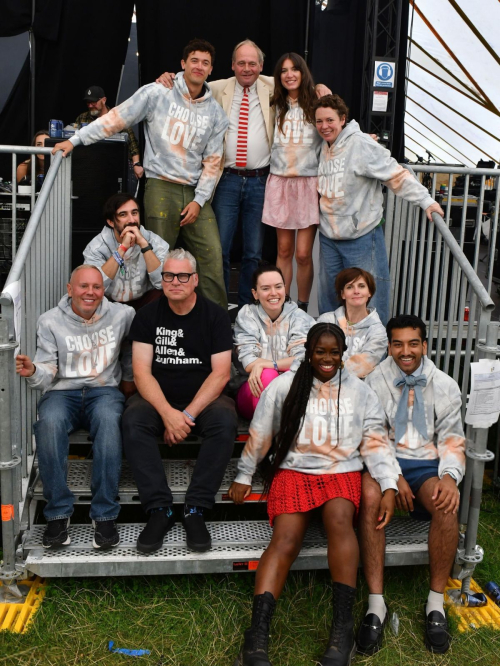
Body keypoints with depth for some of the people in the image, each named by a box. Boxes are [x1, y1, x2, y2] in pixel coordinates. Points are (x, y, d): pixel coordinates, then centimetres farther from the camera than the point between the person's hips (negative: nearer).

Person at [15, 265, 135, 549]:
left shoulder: (123, 315, 5)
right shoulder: (50, 321, 2)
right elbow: (48, 372, -4)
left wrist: (129, 378, 22)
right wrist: (33, 372, -26)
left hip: (104, 390, 0)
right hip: (63, 392, 0)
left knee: (108, 420, -37)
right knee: (49, 423, -36)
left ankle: (105, 515, -31)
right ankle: (58, 513, -24)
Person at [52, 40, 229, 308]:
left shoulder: (215, 112, 11)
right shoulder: (156, 93, 1)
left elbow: (212, 161, 10)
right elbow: (116, 118, 1)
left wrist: (199, 200, 0)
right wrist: (75, 140, -4)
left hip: (195, 191, 3)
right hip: (162, 187, -3)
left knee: (212, 256, -4)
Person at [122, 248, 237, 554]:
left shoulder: (215, 315, -1)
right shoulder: (149, 315, 3)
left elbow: (221, 373, -9)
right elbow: (142, 372, -6)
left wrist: (188, 414, -21)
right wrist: (167, 413, -23)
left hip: (204, 397, -1)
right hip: (158, 398, 1)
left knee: (225, 423, -32)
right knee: (133, 422, -30)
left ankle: (196, 510, -25)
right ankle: (159, 509, -26)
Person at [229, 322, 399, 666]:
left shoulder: (361, 391, 8)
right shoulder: (284, 385, 5)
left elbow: (375, 443, 4)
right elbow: (260, 434, 11)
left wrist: (389, 487, -7)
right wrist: (244, 476, 12)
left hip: (342, 471, 1)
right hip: (293, 470, 0)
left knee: (340, 519, -32)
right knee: (286, 538, -25)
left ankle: (343, 628, -30)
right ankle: (257, 635, -31)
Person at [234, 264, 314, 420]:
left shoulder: (298, 317, 3)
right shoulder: (246, 315, 1)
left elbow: (303, 360, -13)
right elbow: (248, 363, -12)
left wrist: (265, 364, -24)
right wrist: (287, 363, -13)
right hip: (254, 392, 0)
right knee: (267, 375, -33)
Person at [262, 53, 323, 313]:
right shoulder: (275, 106, 11)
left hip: (309, 183, -3)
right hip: (280, 182, 3)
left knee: (303, 254, -5)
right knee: (284, 250, 7)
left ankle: (302, 308, 11)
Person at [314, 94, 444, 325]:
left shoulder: (362, 145, -14)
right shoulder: (323, 148, 9)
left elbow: (396, 175, -16)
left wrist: (425, 200, -19)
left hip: (361, 236, -7)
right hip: (328, 236, 7)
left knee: (367, 296, -2)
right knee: (329, 297, 17)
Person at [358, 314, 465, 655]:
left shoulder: (445, 386, 7)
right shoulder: (375, 381, 2)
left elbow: (452, 441, 6)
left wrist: (450, 477, -14)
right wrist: (393, 477, -15)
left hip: (426, 464, 1)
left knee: (447, 504, -32)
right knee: (371, 497, -34)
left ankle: (436, 603, -16)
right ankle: (376, 604, -27)